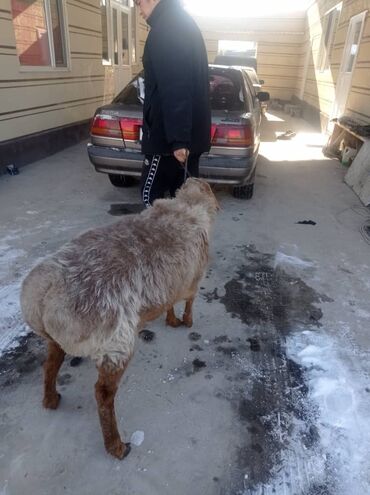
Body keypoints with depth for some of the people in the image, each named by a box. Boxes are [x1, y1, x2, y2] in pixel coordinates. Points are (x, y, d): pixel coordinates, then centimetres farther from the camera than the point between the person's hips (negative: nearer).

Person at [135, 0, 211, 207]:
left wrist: (177, 138, -26)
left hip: (169, 133, -9)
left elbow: (174, 88, -23)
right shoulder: (184, 22, 18)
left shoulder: (166, 27, -13)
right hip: (191, 129, 10)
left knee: (152, 193, 1)